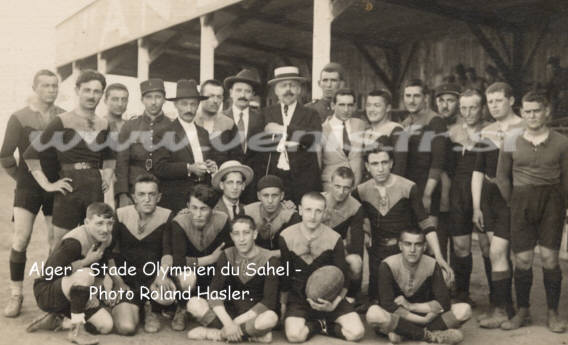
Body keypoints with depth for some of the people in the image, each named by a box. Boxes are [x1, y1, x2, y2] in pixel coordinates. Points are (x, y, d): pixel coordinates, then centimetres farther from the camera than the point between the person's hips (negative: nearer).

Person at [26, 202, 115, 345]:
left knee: (106, 325, -7)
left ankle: (55, 320, 11)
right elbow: (51, 273, -26)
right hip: (47, 292, -8)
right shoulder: (74, 241, -25)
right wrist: (87, 261, -24)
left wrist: (93, 294, -6)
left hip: (69, 294, 8)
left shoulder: (106, 239, -2)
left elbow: (99, 274, 10)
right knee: (85, 273, -36)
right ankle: (76, 331, -22)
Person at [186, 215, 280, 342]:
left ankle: (217, 333, -20)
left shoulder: (269, 260, -10)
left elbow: (269, 301, -17)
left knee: (271, 317, -38)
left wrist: (236, 322, -22)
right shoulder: (227, 256, -1)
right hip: (230, 311, 3)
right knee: (194, 303, -23)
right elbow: (214, 292, -11)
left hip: (254, 315, -3)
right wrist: (228, 322, -27)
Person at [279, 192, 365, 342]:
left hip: (328, 296, 1)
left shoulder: (334, 238, -7)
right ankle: (321, 324, 2)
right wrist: (283, 304, 7)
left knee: (357, 332, -19)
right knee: (294, 335, -29)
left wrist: (334, 304, -19)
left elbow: (343, 278, -3)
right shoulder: (286, 237, -8)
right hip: (298, 297, -1)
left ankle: (319, 325, 6)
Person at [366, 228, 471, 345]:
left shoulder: (432, 265, -7)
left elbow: (444, 303, -11)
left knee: (464, 310, -18)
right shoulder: (387, 266, -15)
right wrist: (423, 320, -23)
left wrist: (410, 306, -17)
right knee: (373, 314, -37)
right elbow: (388, 305, -21)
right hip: (396, 318, -3)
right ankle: (430, 335, -24)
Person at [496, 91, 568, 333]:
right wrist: (513, 202, 5)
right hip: (521, 201, 1)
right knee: (522, 259, 1)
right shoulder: (511, 142, 3)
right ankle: (522, 312, 15)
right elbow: (502, 177, 10)